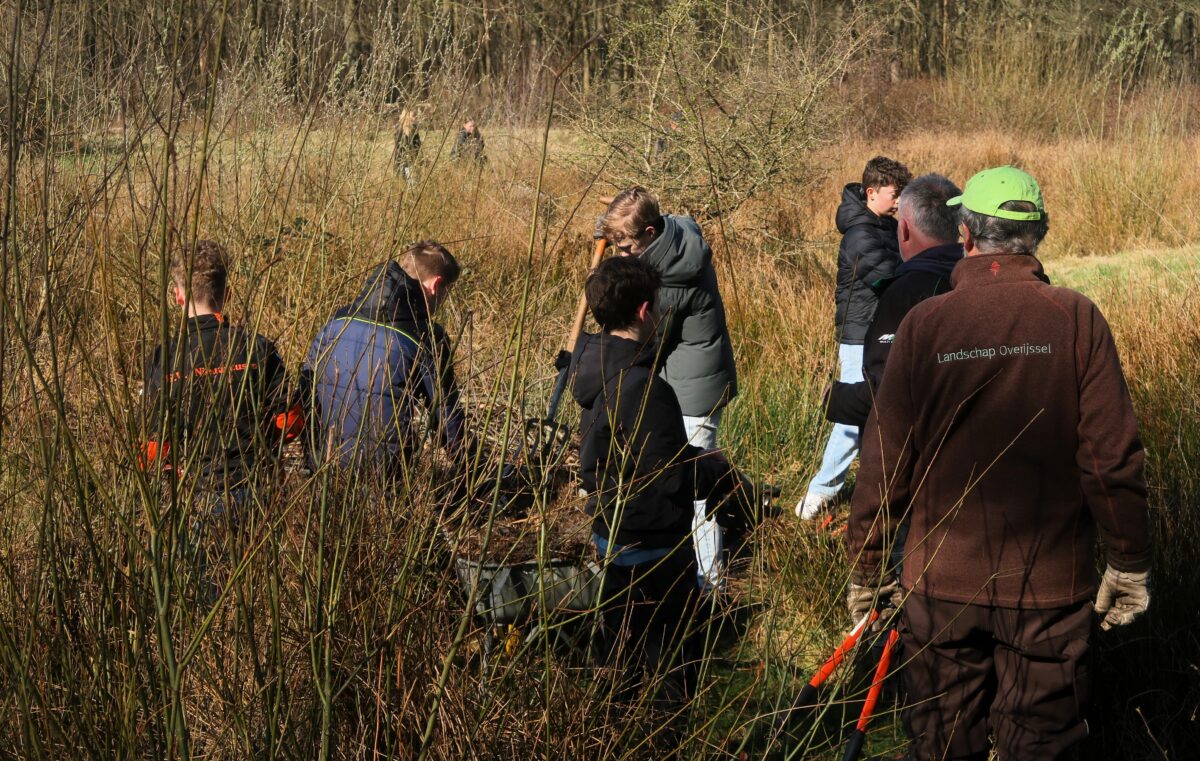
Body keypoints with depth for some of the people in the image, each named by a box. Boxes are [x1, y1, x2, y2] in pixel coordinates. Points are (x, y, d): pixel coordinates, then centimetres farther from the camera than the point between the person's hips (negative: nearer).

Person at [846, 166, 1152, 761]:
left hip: (942, 584, 1)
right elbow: (1112, 456, -9)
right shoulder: (1076, 320, -8)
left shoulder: (923, 323, -7)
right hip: (1051, 585, 0)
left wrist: (866, 568, 6)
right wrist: (1129, 566, 2)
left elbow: (884, 462, -5)